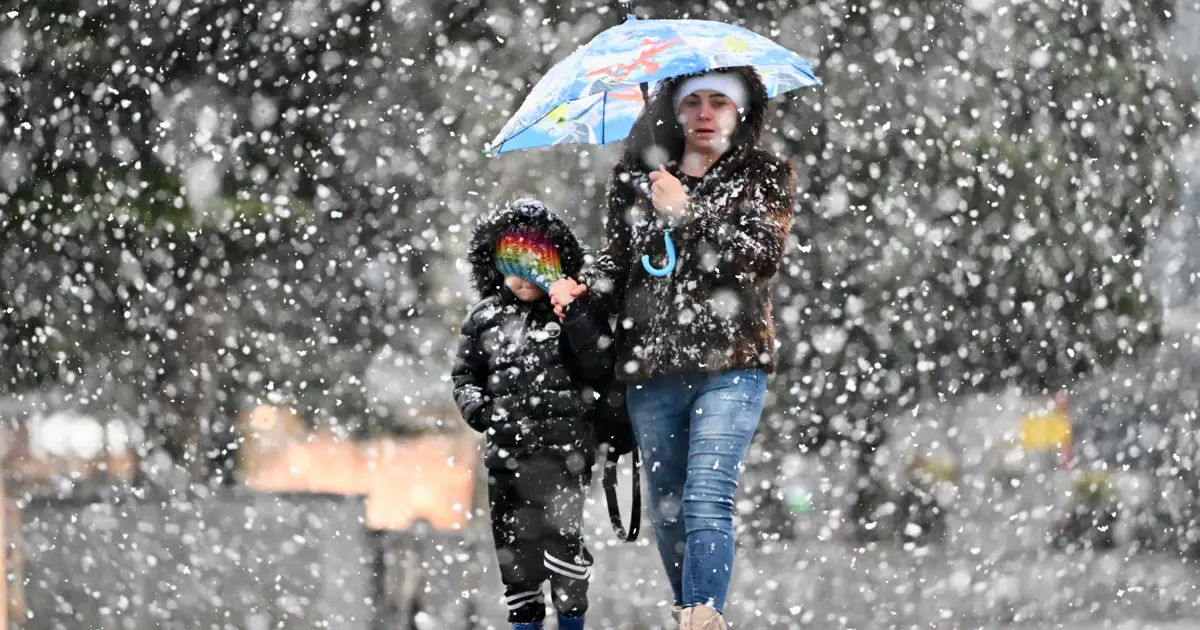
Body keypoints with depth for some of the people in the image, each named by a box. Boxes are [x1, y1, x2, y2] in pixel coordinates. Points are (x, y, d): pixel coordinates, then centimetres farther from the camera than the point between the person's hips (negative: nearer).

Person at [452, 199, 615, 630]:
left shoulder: (574, 313, 4)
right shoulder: (484, 318, 13)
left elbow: (599, 368, -6)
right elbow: (464, 372, 20)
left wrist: (574, 317, -15)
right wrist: (472, 404, 0)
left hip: (563, 444, -4)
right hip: (507, 448, 4)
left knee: (561, 533, -16)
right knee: (514, 545, 6)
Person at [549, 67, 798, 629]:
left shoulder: (765, 177, 6)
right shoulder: (636, 179, 14)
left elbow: (762, 256, -7)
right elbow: (618, 257, 17)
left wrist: (687, 213, -10)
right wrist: (585, 288, -4)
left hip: (729, 364, -4)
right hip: (652, 368, 4)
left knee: (707, 499, -18)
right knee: (668, 508, 9)